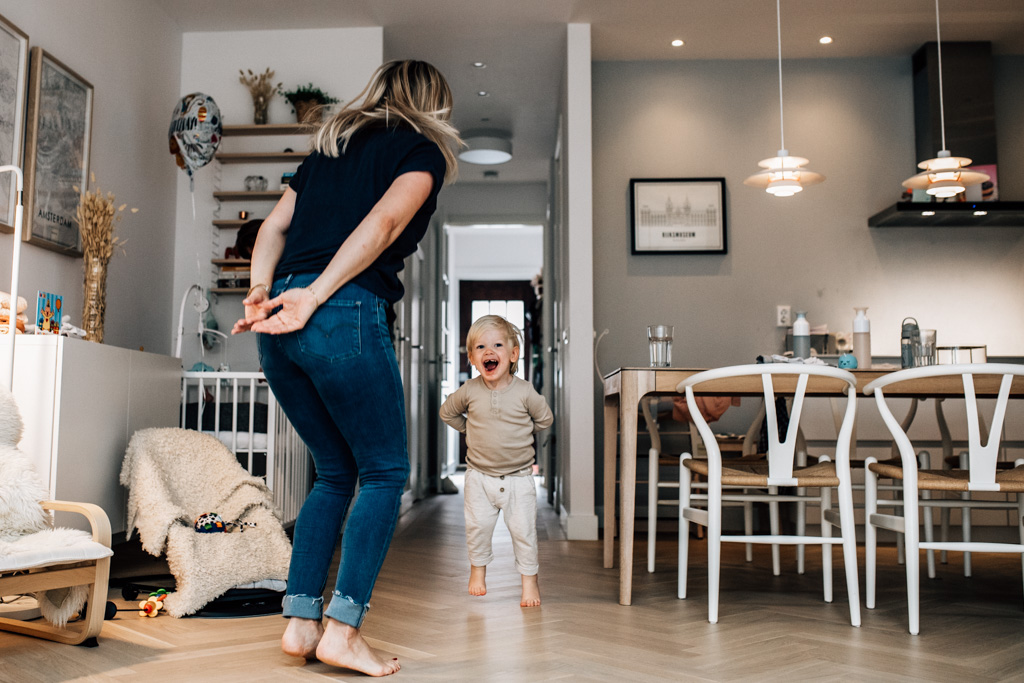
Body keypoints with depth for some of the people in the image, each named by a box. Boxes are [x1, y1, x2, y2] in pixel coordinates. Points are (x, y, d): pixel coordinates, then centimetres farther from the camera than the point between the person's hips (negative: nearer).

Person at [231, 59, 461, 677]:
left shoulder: (328, 145, 27)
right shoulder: (423, 151, 8)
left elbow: (275, 226, 17)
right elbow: (383, 223, -9)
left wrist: (261, 292, 5)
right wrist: (313, 296, -13)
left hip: (281, 317, 7)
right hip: (347, 314, -7)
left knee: (337, 471, 17)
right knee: (385, 473, 5)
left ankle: (300, 622, 13)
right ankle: (342, 629, 0)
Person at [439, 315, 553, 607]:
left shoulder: (524, 392, -12)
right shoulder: (469, 391, -8)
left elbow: (545, 419, 4)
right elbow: (447, 413, 11)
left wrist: (519, 434, 6)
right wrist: (470, 430, 7)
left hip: (518, 477, -1)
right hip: (479, 475, 1)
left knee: (523, 529, 0)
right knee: (477, 525, 6)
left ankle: (529, 580, 15)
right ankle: (478, 568, 31)